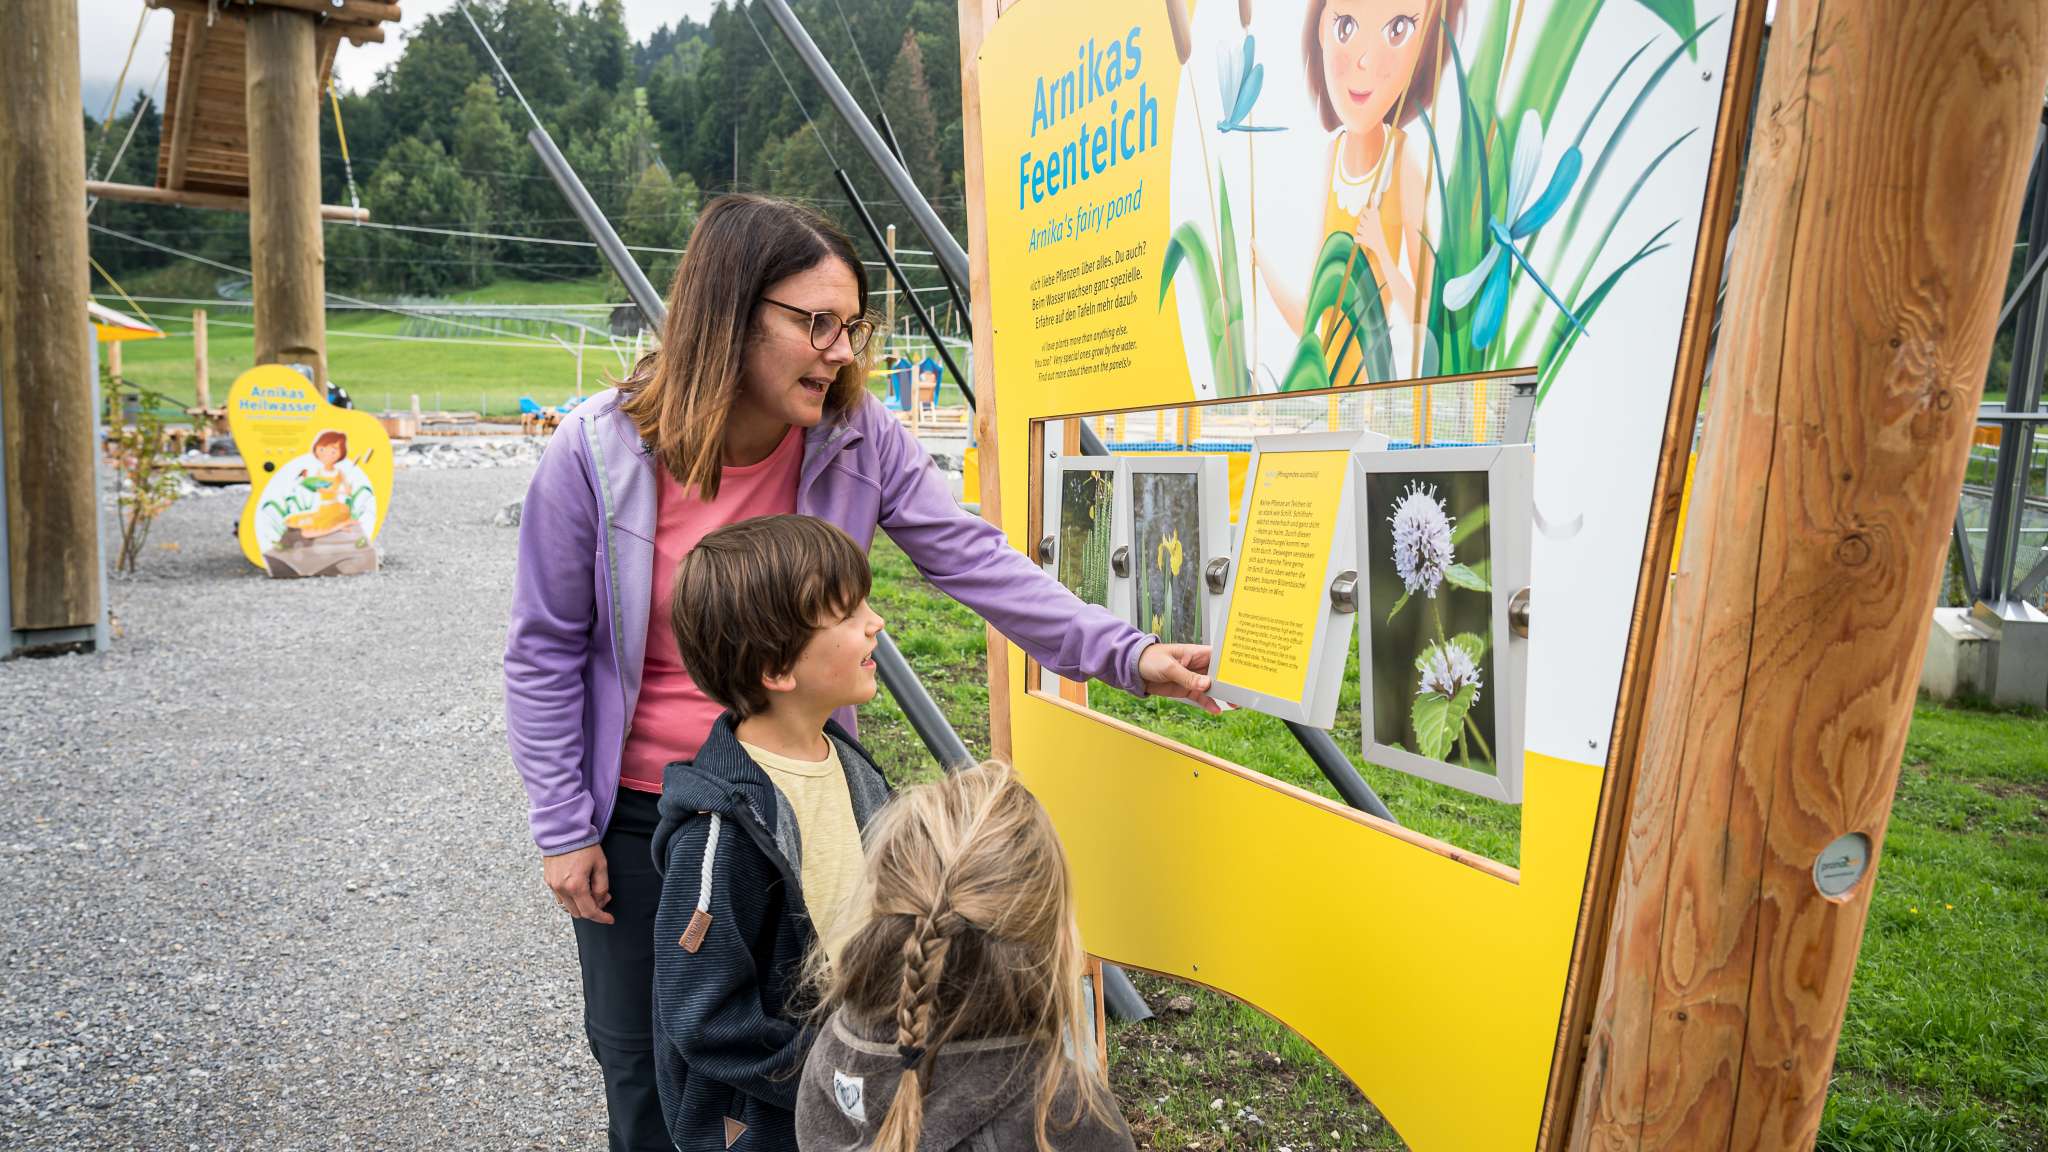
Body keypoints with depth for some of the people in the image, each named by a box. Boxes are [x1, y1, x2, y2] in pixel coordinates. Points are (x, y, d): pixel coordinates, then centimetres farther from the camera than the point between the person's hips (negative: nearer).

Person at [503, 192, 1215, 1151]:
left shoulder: (859, 439, -14)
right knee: (644, 1059, 15)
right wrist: (563, 828, -6)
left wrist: (1126, 653, -25)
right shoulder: (597, 451, -18)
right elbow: (547, 651, -9)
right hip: (639, 813, -1)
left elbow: (975, 561, -14)